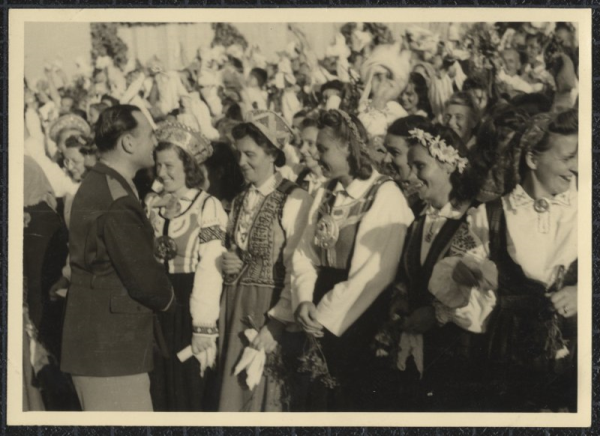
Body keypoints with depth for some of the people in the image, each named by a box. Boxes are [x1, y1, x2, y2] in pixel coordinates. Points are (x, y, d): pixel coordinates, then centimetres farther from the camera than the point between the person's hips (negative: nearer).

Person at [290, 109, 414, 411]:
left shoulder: (385, 195, -12)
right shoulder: (325, 195, 11)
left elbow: (376, 271, -18)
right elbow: (304, 253, 8)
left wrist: (325, 314, -15)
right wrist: (304, 302, -10)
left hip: (356, 321, -6)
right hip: (319, 321, 6)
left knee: (352, 401, 4)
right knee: (317, 399, 11)